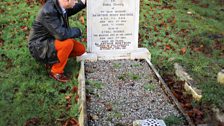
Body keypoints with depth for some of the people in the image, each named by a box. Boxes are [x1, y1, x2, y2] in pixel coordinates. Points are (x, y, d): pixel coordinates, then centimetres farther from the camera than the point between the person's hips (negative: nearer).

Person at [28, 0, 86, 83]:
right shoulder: (48, 11, -31)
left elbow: (70, 11, 20)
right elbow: (61, 34, -36)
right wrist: (77, 31, -19)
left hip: (52, 40, 9)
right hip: (39, 46, -9)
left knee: (81, 49, 2)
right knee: (68, 43, -32)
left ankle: (52, 61, 13)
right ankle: (56, 72, -11)